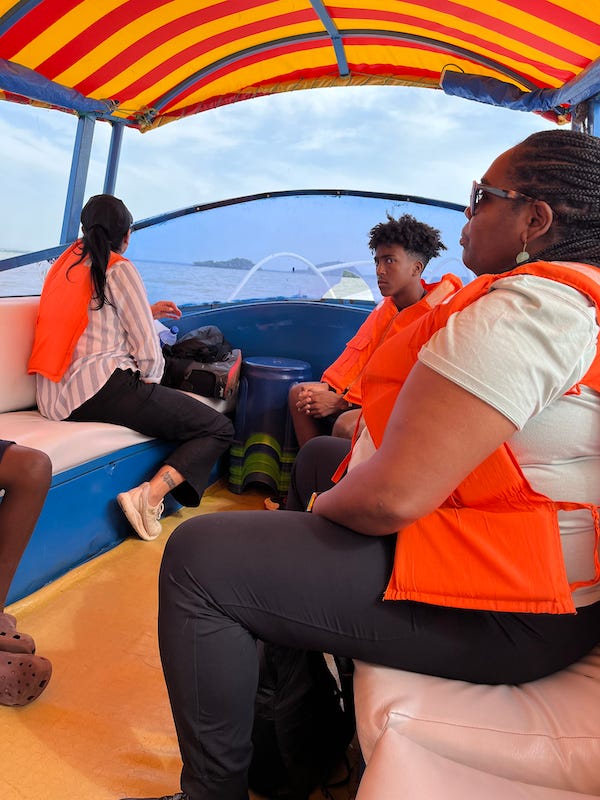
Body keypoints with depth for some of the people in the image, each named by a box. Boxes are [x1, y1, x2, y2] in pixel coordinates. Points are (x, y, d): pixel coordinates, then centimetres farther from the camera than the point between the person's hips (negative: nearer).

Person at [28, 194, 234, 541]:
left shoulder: (65, 264, 20)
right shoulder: (119, 268, -3)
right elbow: (145, 344, -6)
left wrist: (146, 311, 35)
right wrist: (150, 382, 12)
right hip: (103, 387, -9)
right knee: (219, 428, -7)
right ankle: (148, 495, -23)